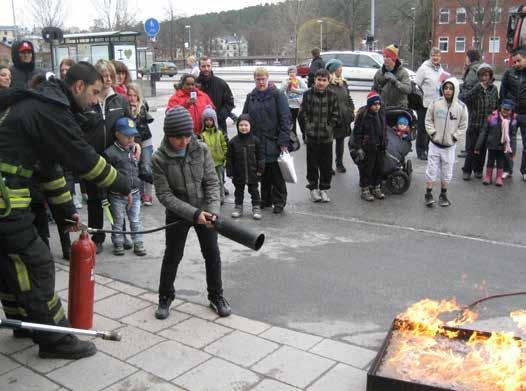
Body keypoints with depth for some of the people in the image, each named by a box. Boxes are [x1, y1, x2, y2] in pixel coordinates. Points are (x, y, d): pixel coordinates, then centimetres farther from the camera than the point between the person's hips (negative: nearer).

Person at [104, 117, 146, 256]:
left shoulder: (135, 149, 6)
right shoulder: (110, 152, -13)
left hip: (134, 193, 5)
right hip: (117, 195, -4)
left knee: (136, 221, 12)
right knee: (118, 222, 9)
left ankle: (138, 244, 22)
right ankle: (118, 244, 24)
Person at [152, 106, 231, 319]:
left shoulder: (201, 149, -12)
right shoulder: (159, 158, -18)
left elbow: (212, 182, -8)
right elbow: (164, 195, -18)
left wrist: (213, 210, -22)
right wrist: (194, 213, -26)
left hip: (204, 210, 2)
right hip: (177, 213, -2)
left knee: (212, 253, 8)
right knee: (172, 256, 11)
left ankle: (216, 296, 26)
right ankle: (165, 297, 31)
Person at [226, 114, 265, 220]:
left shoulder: (255, 140, -6)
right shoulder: (233, 141, -5)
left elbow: (261, 156, -2)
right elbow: (229, 158, -1)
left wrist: (260, 169, -6)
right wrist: (230, 172, -4)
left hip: (253, 172, -1)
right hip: (238, 173, 1)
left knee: (254, 190, 10)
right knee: (239, 191, 14)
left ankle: (256, 207, 21)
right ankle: (238, 207, 28)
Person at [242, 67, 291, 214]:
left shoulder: (277, 95, -3)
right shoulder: (250, 97, 11)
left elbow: (285, 119, -7)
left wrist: (284, 141, -13)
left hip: (274, 142, -4)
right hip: (257, 142, 4)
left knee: (277, 174, 1)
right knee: (263, 174, 10)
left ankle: (279, 202, 11)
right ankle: (265, 200, 23)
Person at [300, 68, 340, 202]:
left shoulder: (332, 95, 1)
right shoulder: (308, 94, -1)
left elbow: (336, 114, 5)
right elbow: (303, 112, 1)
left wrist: (329, 126, -4)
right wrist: (309, 125, -7)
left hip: (327, 136, 1)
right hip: (311, 136, -1)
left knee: (326, 164, 7)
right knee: (312, 163, 7)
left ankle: (324, 188, 20)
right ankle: (313, 188, 19)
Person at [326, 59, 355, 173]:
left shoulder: (343, 82, 13)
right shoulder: (327, 83, -11)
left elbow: (348, 98, 20)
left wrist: (352, 112, 12)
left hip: (343, 118, 7)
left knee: (340, 140, 15)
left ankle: (339, 163, 26)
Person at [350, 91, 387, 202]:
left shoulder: (381, 113, 5)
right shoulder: (363, 114, -15)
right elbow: (357, 132, -14)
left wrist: (384, 145, 15)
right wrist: (358, 148, -17)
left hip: (379, 147, 6)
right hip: (366, 148, -6)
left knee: (378, 168, 13)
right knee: (366, 169, 0)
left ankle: (376, 188, 28)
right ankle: (364, 190, 13)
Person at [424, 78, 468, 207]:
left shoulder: (461, 107, -6)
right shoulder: (435, 104, -7)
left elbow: (463, 126, 1)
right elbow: (428, 120, 2)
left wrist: (454, 137, -7)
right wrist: (433, 133, -8)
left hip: (450, 145, 1)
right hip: (435, 144, -1)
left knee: (447, 171, 10)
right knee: (432, 169, 1)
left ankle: (443, 195, 23)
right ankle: (429, 194, 11)